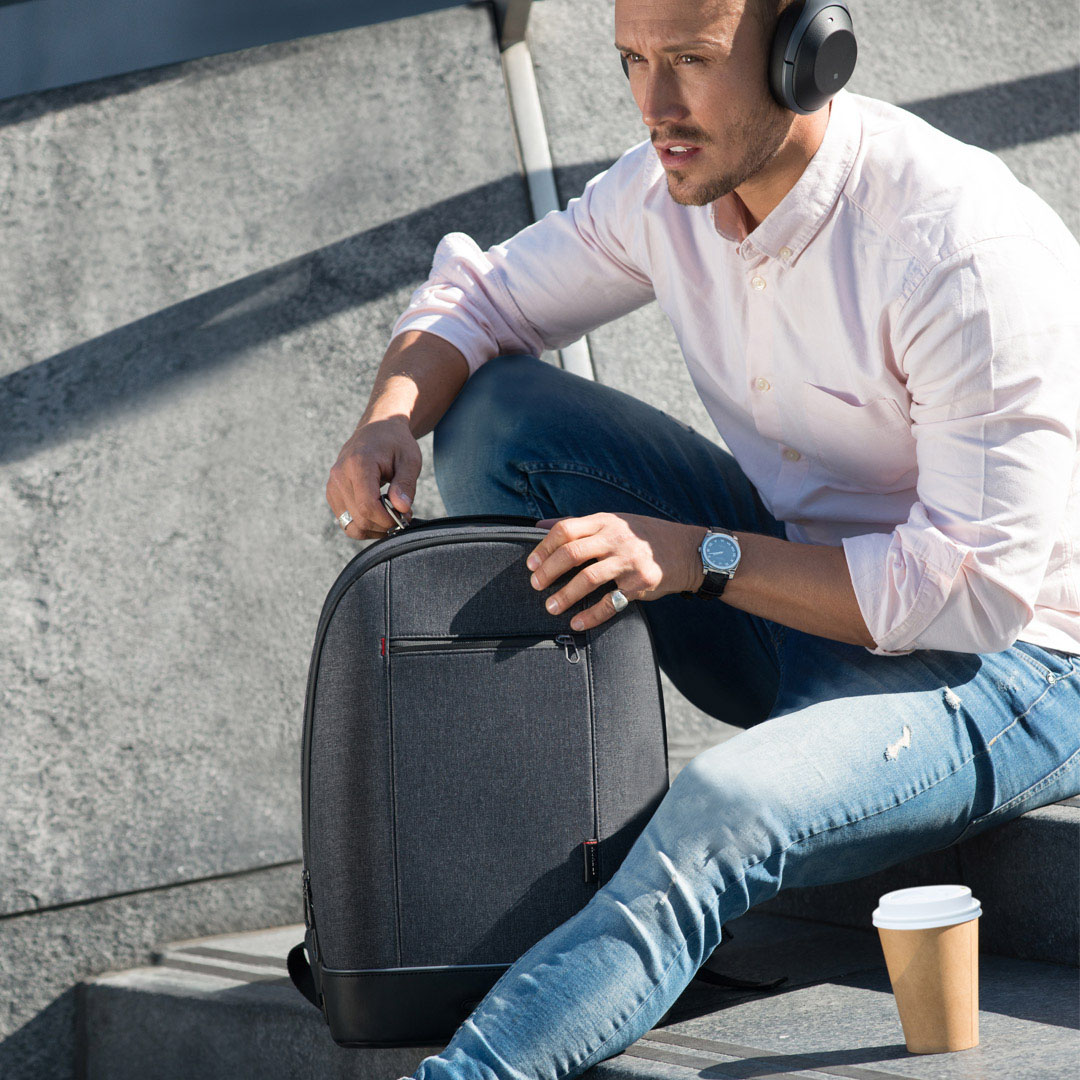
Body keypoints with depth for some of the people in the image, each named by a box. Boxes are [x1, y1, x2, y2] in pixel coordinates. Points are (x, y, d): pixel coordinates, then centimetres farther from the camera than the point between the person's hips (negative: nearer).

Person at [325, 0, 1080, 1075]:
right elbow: (475, 299, 9)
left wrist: (694, 555, -29)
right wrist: (391, 414, -14)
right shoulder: (672, 189, -4)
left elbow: (979, 586, -26)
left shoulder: (966, 250, -26)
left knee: (725, 810, -37)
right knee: (493, 406, -5)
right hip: (798, 585, 8)